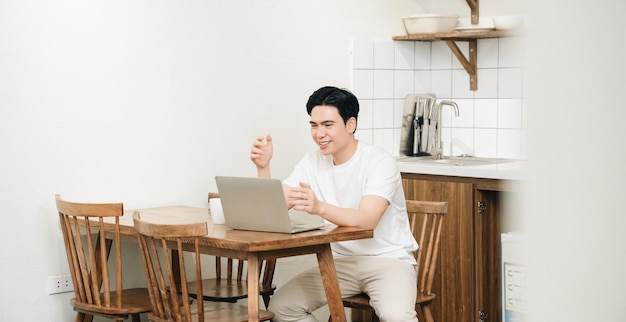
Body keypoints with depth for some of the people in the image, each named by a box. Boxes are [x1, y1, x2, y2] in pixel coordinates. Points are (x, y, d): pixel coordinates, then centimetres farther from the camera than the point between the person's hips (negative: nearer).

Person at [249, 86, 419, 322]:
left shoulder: (379, 162, -16)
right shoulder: (312, 162, 2)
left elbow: (367, 220, -32)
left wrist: (319, 207, -49)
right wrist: (263, 167, -20)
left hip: (387, 260, -5)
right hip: (341, 261, 6)